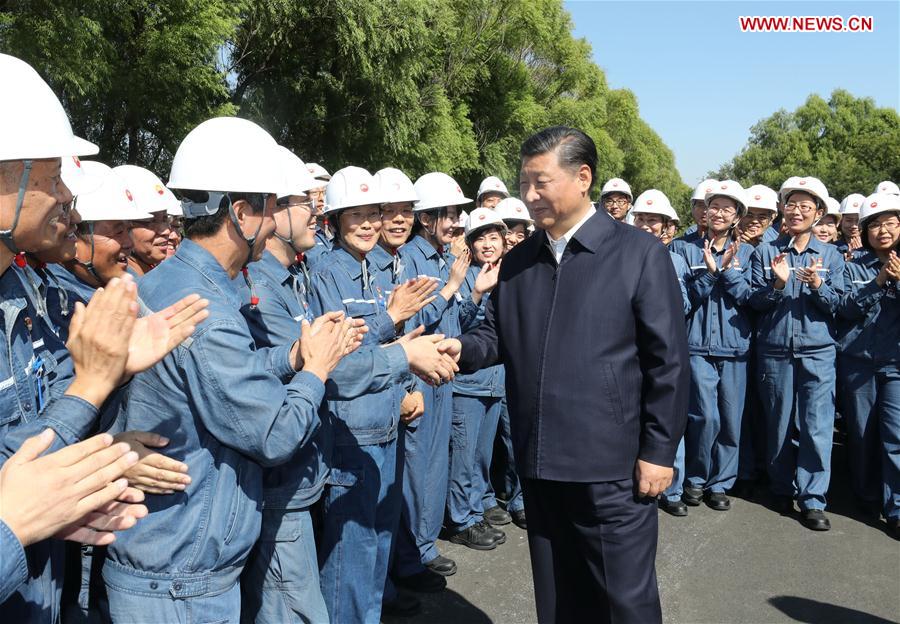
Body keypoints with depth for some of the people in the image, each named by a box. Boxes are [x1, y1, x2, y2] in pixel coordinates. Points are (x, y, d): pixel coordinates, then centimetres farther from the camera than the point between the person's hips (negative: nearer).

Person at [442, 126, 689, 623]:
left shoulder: (640, 253, -7)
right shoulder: (516, 261, 9)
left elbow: (668, 360, -8)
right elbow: (496, 335, 10)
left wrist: (659, 451, -10)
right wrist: (460, 349, -13)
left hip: (613, 465, -5)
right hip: (539, 463, 5)